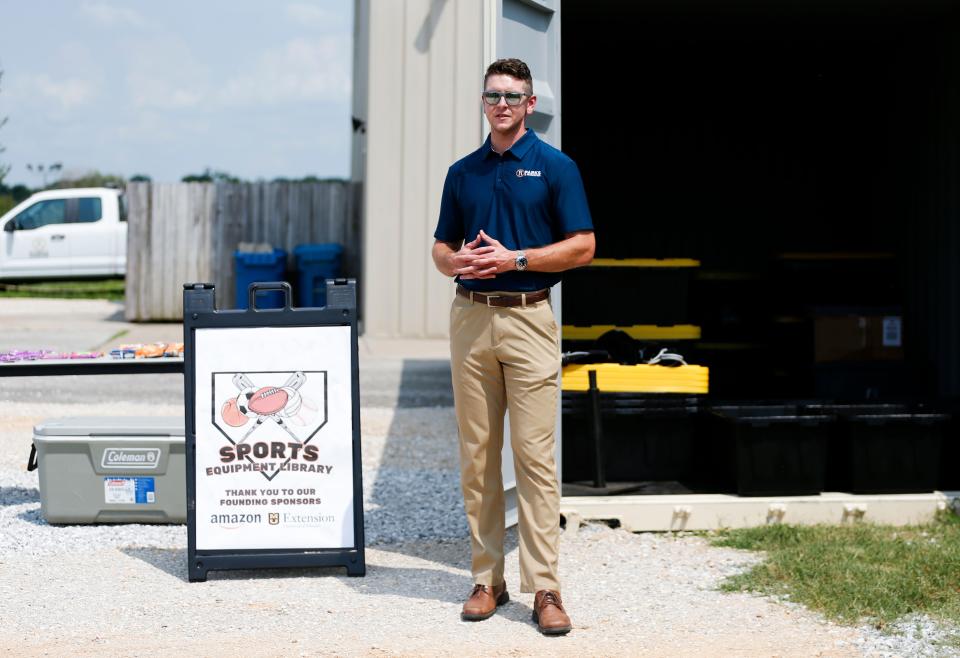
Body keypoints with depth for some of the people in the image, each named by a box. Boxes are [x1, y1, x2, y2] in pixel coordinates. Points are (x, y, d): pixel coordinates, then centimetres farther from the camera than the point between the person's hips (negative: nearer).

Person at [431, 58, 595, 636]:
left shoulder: (555, 167, 1)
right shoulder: (463, 172, 14)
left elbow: (583, 246, -3)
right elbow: (442, 247, 18)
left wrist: (513, 259, -12)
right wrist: (458, 261, -5)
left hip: (530, 318, -4)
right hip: (471, 317, 4)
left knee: (535, 454, -7)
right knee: (477, 455, 5)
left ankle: (544, 587, -4)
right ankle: (487, 578, 13)